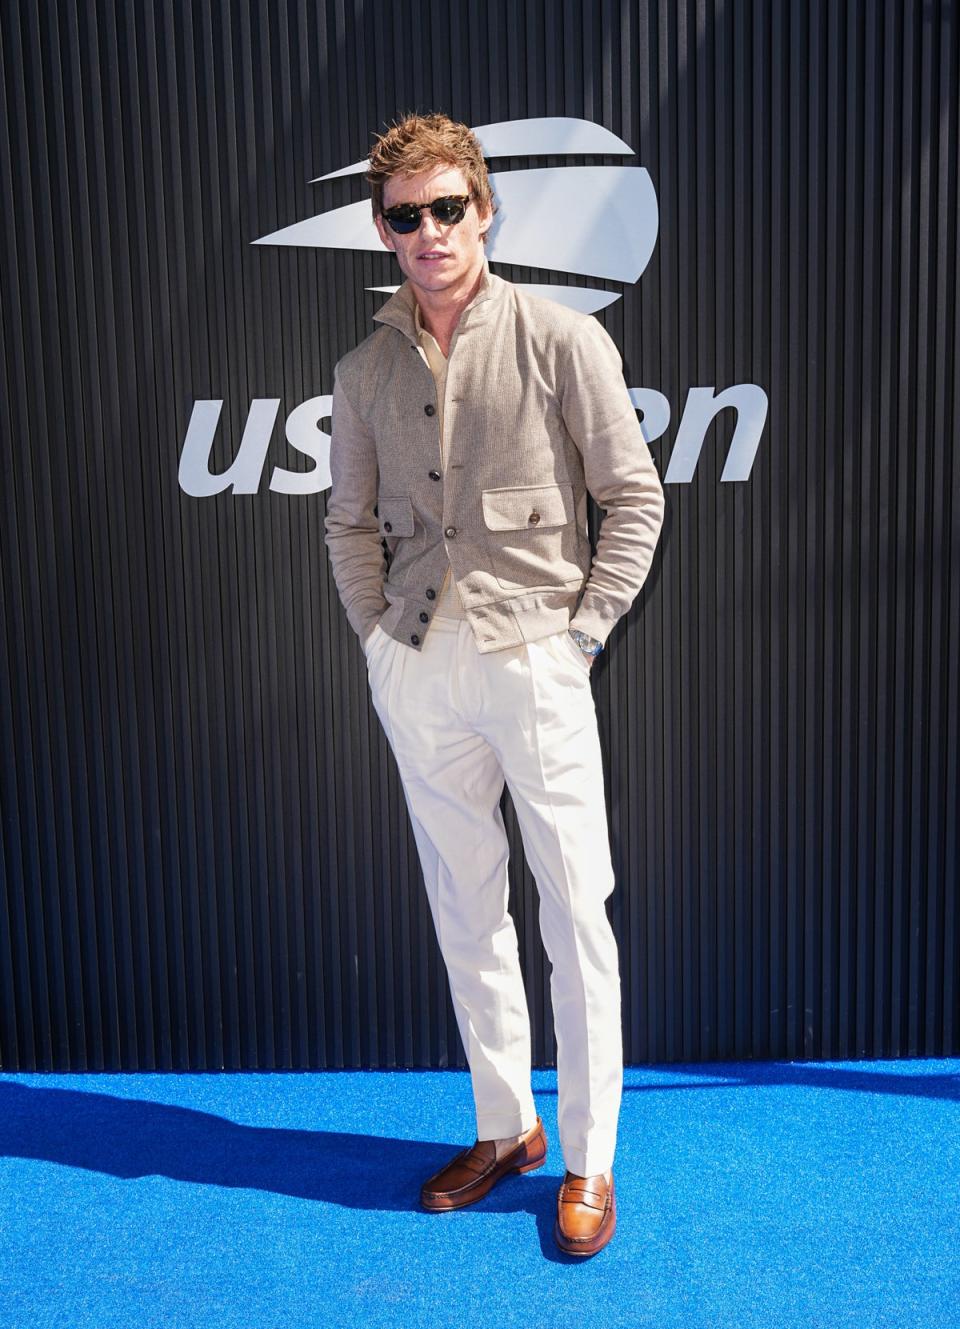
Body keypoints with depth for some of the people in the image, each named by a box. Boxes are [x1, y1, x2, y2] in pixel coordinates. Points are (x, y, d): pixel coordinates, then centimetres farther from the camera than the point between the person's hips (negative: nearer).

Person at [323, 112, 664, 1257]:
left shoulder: (561, 340, -2)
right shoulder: (363, 371, 9)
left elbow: (634, 498, -2)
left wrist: (581, 630, -6)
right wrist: (376, 636, 6)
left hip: (532, 663, -4)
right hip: (414, 676, 4)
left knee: (575, 917, 2)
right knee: (465, 913, 13)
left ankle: (588, 1161, 19)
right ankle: (503, 1128, 31)